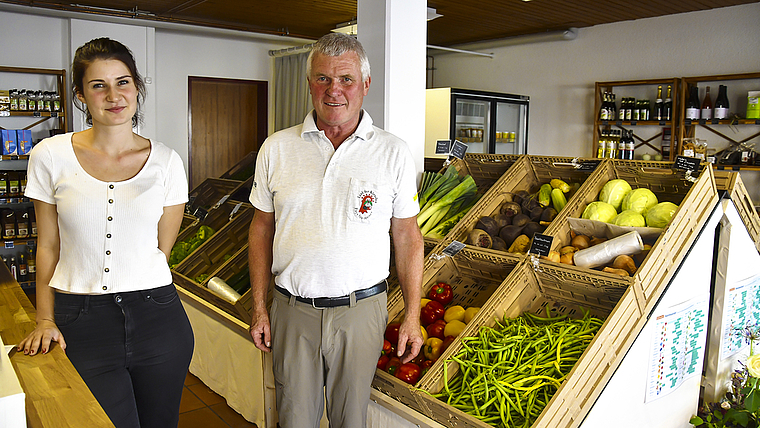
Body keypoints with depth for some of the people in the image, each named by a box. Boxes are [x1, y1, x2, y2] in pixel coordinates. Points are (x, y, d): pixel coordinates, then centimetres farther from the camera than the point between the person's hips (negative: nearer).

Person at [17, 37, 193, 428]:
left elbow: (161, 249, 7)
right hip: (79, 325, -1)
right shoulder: (50, 156, 0)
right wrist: (45, 319, 3)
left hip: (156, 319, 1)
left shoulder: (166, 161, 0)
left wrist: (133, 292, 5)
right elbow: (48, 245, 5)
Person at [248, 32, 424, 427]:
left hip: (360, 309, -1)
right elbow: (262, 229, 7)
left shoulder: (393, 153, -3)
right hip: (292, 310, 2)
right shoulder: (276, 149, 1)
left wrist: (412, 317, -1)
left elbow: (407, 236, 0)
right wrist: (259, 307, 5)